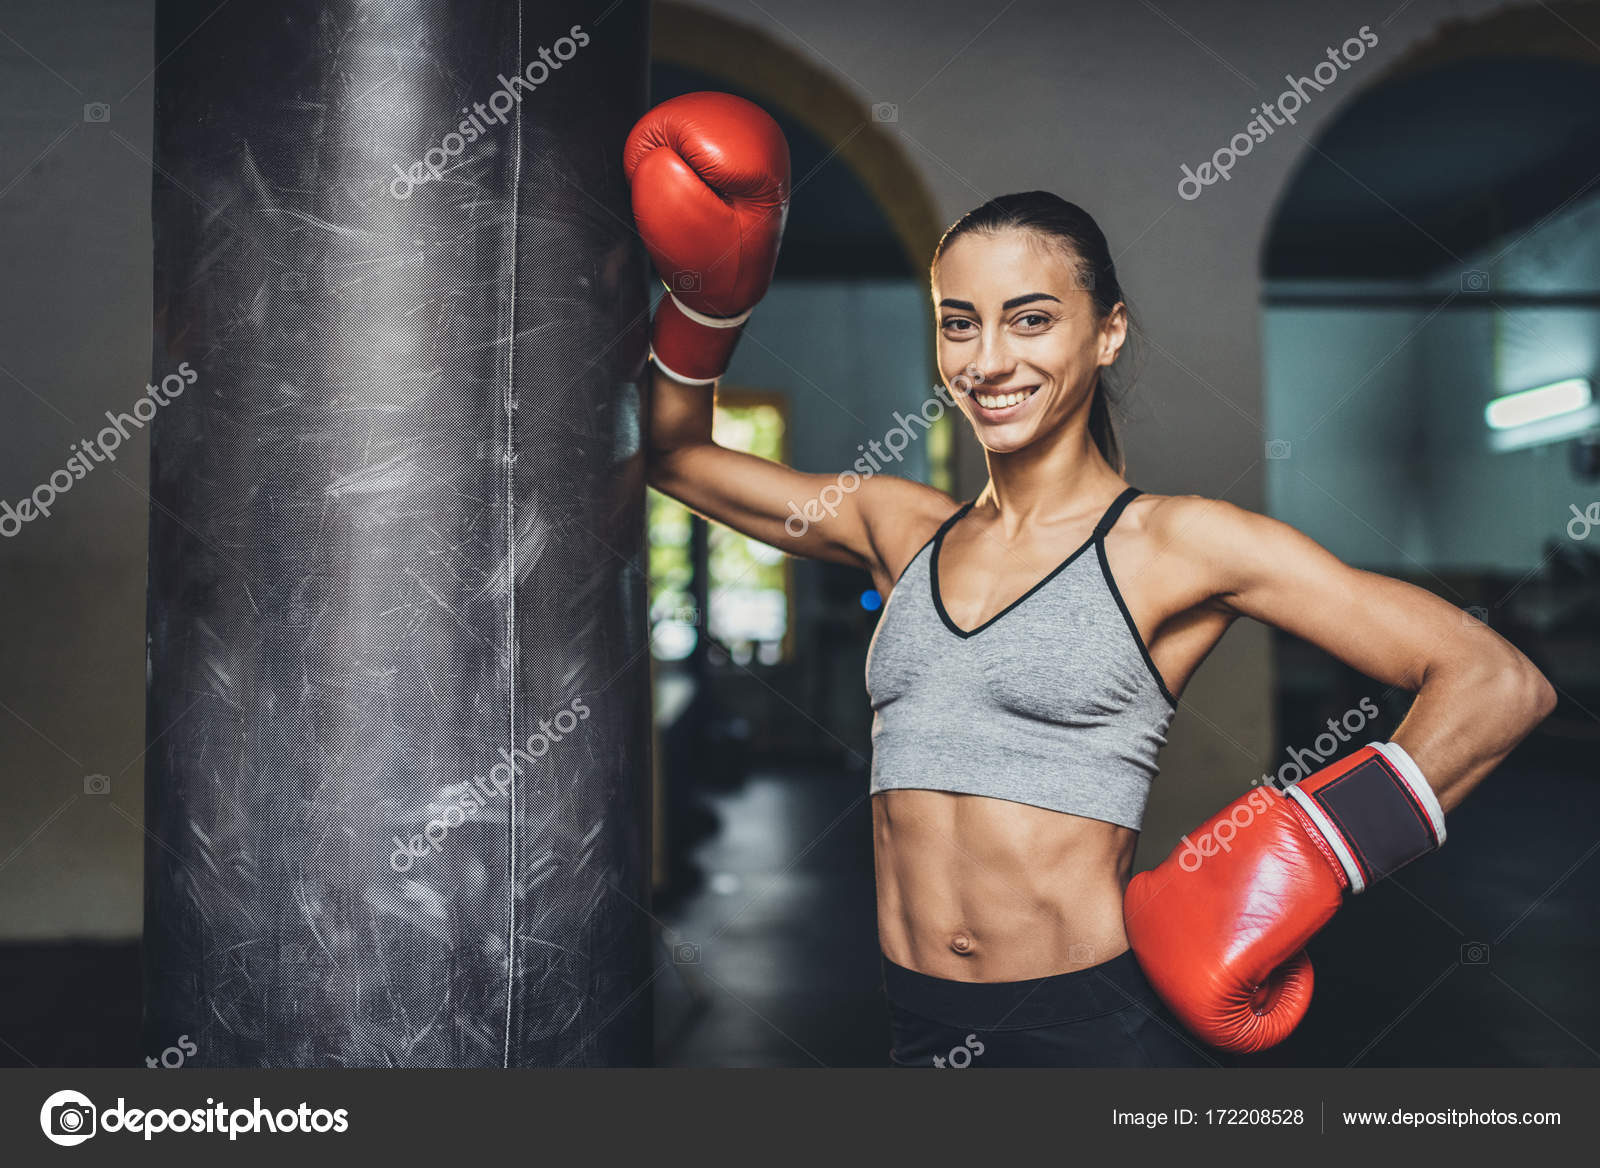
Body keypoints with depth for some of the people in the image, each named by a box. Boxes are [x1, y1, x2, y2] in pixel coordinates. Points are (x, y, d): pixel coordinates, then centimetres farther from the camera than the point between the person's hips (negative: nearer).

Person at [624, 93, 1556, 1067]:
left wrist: (1305, 866, -19)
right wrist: (711, 295, 4)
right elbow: (681, 459, 19)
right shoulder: (903, 530, 7)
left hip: (1098, 1025, -4)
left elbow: (1499, 684, -10)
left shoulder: (1171, 541, -7)